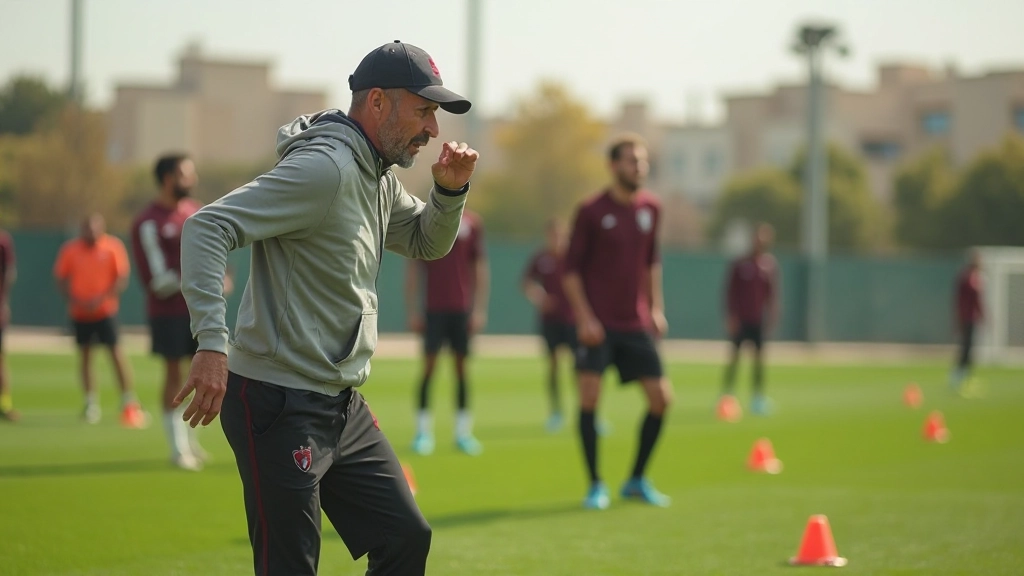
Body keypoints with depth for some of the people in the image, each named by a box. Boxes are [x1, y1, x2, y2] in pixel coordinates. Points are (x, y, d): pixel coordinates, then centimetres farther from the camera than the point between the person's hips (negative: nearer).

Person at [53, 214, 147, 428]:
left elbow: (122, 278, -7)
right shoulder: (70, 249, -1)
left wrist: (101, 299, -17)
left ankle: (129, 402, -6)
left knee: (115, 351, -8)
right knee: (84, 353, 7)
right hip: (80, 312, 3)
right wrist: (74, 300, -11)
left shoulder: (113, 246, -6)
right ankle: (91, 403, 17)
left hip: (105, 310, -3)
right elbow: (61, 278, 4)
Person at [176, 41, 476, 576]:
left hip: (343, 407, 10)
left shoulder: (378, 178, 12)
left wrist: (450, 190, 7)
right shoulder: (323, 168, -18)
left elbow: (427, 242, 29)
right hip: (281, 408, -10)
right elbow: (206, 228, -26)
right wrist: (212, 343, -35)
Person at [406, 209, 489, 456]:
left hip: (462, 308, 1)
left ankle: (463, 431, 9)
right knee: (429, 366, -4)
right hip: (433, 308, -1)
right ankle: (423, 430, 0)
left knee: (461, 366, 4)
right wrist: (412, 310, 1)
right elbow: (413, 270, 5)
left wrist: (480, 310, 1)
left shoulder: (472, 223, 4)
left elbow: (480, 269, 6)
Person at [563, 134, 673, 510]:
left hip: (636, 324, 5)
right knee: (589, 398, -11)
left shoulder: (650, 209, 7)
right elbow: (571, 268, -5)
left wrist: (656, 308, 11)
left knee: (661, 397, 0)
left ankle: (637, 480, 17)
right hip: (597, 323, -5)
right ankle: (596, 485, 2)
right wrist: (583, 317, -13)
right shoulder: (592, 211, -7)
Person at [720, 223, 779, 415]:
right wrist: (731, 316, -7)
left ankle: (758, 398, 10)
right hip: (740, 318, -3)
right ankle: (726, 395, 4)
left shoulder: (770, 264, 4)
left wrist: (772, 314, 3)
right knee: (734, 357, -3)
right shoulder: (740, 264, -3)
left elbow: (773, 292, 10)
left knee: (759, 358, 3)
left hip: (759, 320, 3)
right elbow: (730, 291, -2)